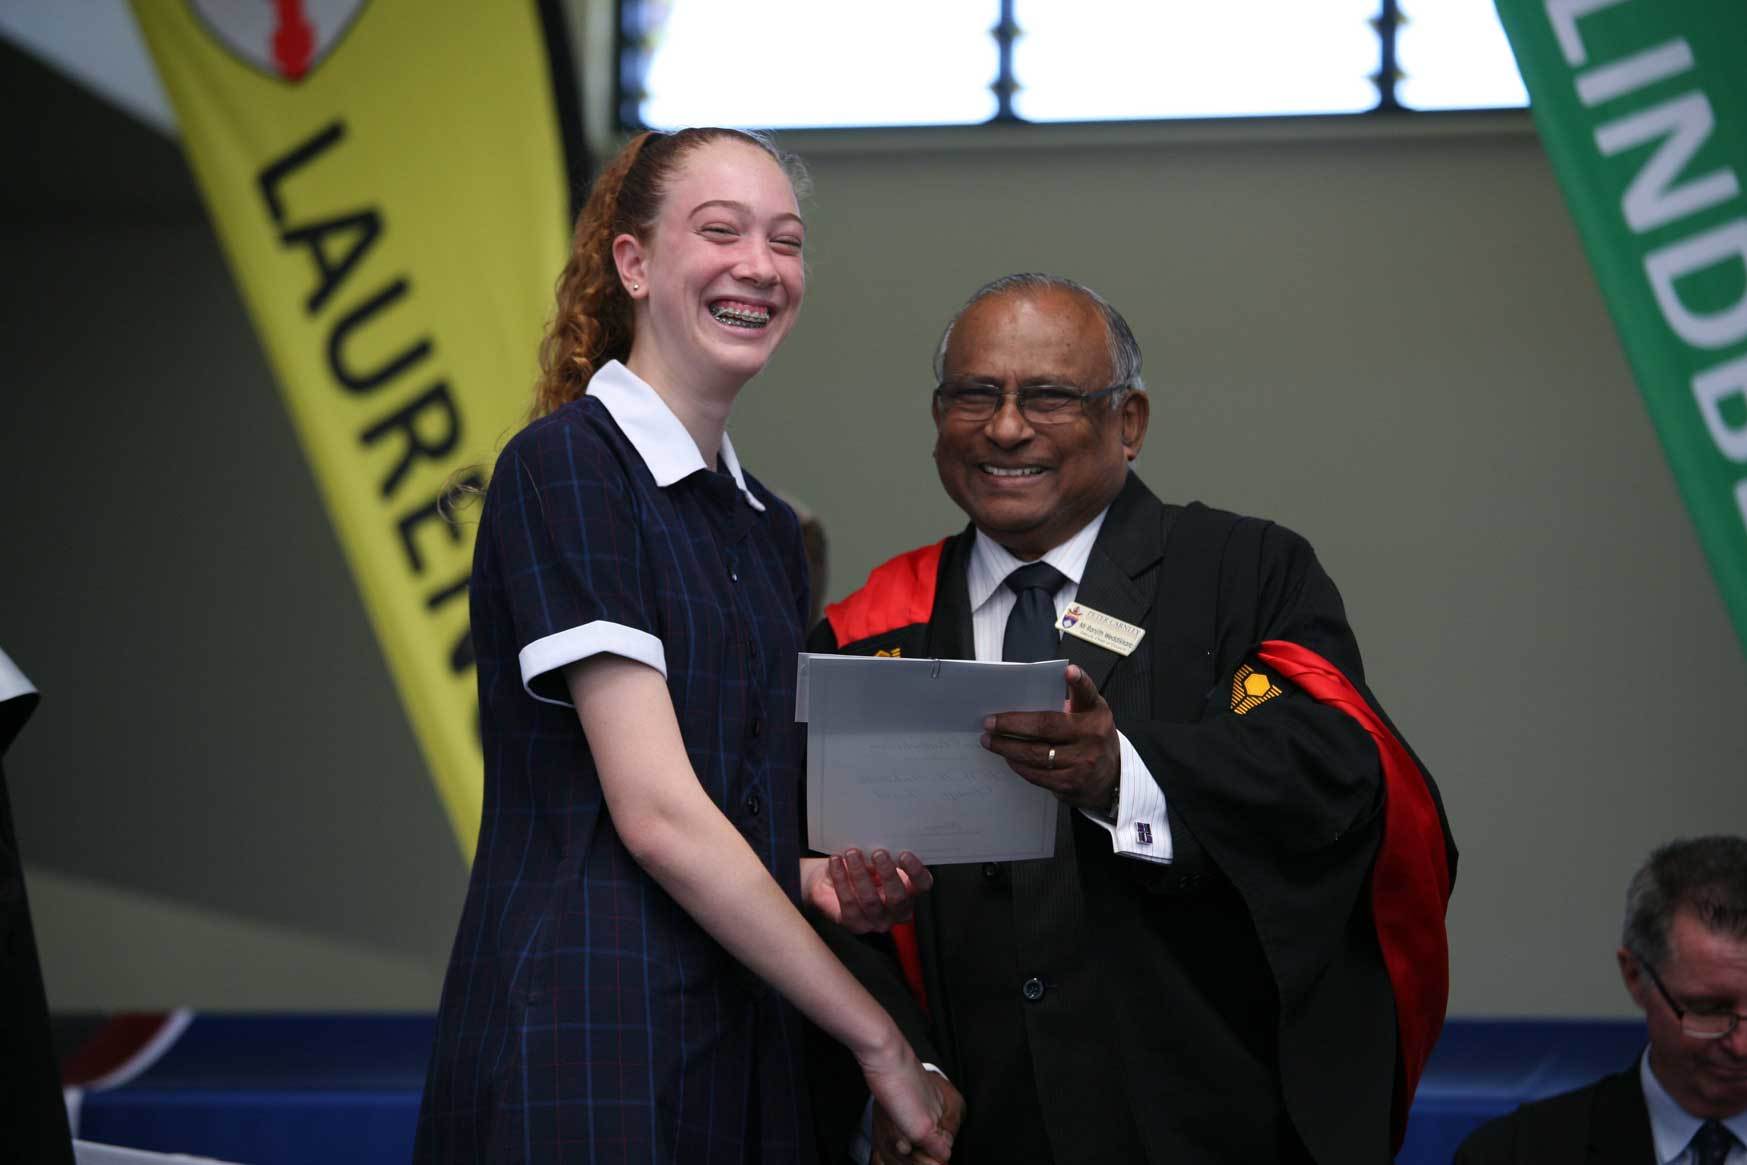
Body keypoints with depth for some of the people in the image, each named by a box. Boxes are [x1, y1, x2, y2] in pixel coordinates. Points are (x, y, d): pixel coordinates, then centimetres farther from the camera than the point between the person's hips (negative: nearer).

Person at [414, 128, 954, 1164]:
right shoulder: (566, 467, -9)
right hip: (583, 1047, -8)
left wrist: (824, 880, 0)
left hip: (740, 1056, 8)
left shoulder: (767, 528, 16)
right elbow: (657, 815, -15)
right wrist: (880, 1039, -11)